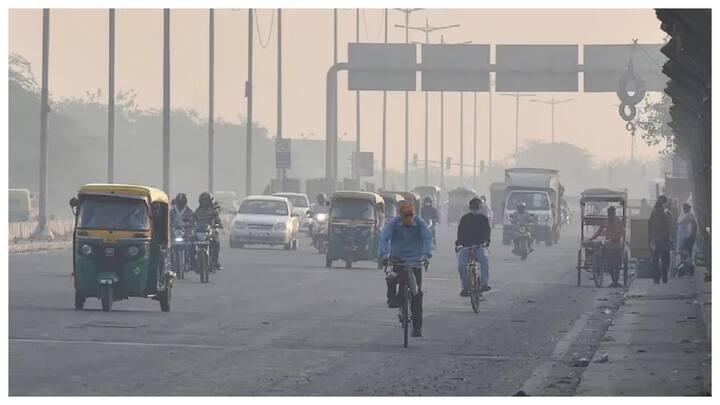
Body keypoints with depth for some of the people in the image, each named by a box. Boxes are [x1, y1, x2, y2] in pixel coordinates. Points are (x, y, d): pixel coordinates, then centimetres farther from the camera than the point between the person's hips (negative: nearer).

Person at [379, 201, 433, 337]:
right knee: (391, 278, -33)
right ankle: (392, 299, -4)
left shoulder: (420, 223, -4)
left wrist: (427, 254, -34)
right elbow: (384, 238, -16)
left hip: (414, 261, 0)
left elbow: (428, 238, -16)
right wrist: (384, 254, -33)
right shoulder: (394, 223, -6)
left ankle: (417, 327, 2)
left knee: (417, 293, -5)